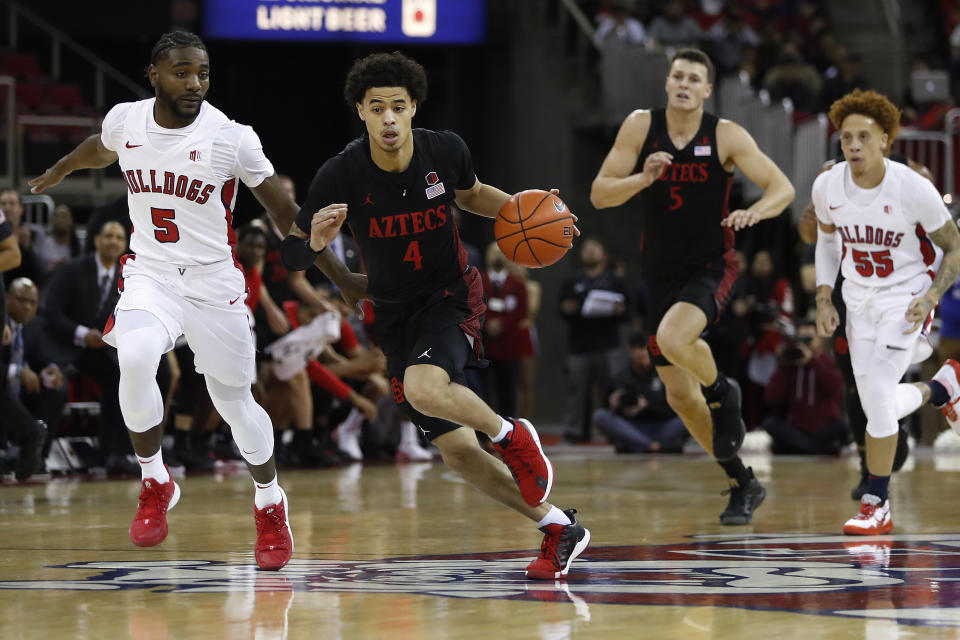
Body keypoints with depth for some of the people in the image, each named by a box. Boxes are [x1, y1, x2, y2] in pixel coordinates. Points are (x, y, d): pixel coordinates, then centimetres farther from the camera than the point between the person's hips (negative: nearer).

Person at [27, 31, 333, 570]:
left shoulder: (232, 139, -16)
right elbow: (102, 148, 20)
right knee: (135, 360, -28)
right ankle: (156, 483, -8)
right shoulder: (126, 120, -5)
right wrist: (59, 171, 39)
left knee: (235, 400, 8)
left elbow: (285, 211, -5)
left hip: (214, 283, -1)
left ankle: (270, 504, 33)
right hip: (150, 276, 1)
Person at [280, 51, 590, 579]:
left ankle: (511, 435, -8)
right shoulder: (341, 175, -17)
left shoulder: (445, 151, -13)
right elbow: (293, 254, -11)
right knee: (455, 451, 2)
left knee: (424, 389, -34)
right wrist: (315, 241, -33)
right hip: (394, 313, 3)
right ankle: (557, 528, 15)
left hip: (451, 297, -2)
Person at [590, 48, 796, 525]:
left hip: (710, 267, -4)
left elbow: (782, 187, -11)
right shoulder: (640, 127, -5)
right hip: (661, 272, 4)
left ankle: (723, 392, -3)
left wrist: (754, 212, -32)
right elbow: (599, 194, -7)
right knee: (680, 397, 7)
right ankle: (743, 484, 24)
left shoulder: (725, 136, -11)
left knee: (673, 338, -35)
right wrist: (642, 179, -26)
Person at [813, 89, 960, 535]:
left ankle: (877, 505, -6)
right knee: (876, 406, 8)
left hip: (906, 297, -5)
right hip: (859, 297, 5)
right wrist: (823, 299, 2)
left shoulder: (914, 188, -23)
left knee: (878, 393, -18)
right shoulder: (827, 187, -11)